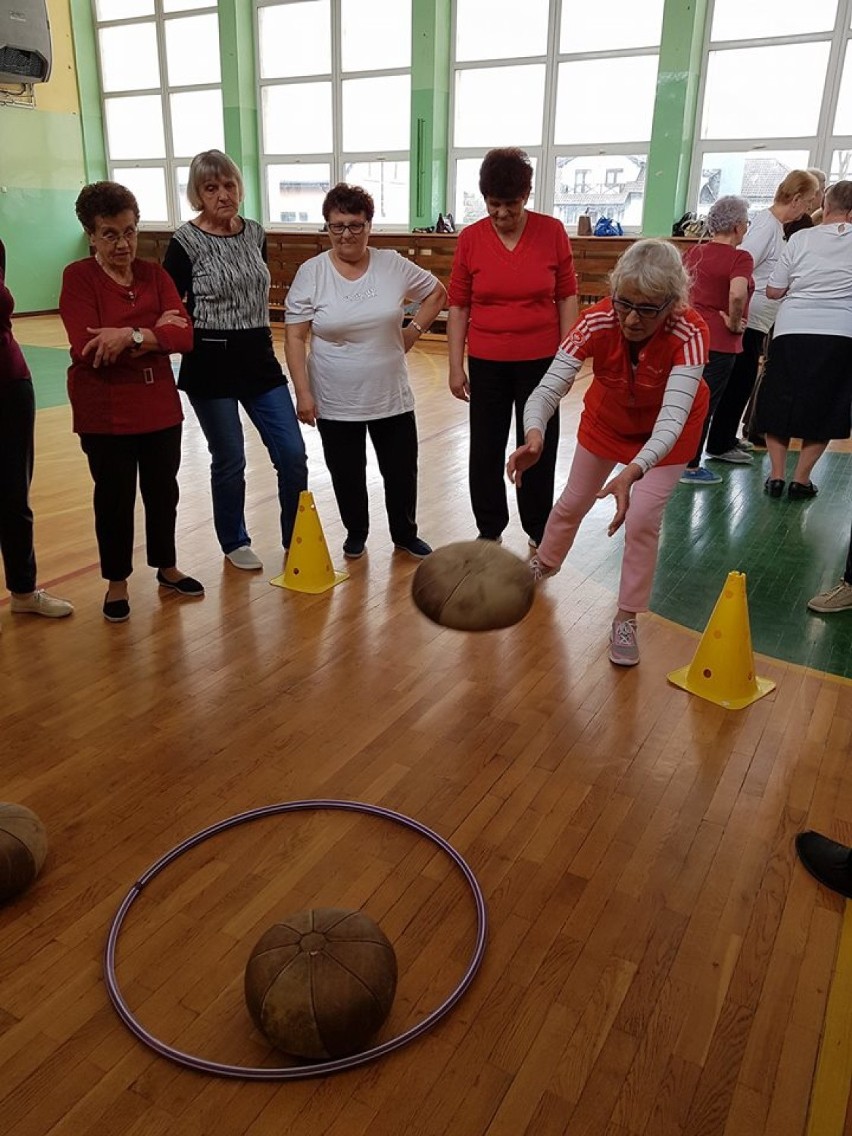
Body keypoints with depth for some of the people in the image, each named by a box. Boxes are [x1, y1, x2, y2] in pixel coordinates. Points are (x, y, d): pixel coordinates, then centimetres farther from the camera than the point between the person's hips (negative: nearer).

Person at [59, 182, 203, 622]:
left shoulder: (154, 274, 4)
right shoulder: (78, 277, -7)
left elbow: (183, 335, -9)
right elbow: (87, 350, -20)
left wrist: (132, 335, -25)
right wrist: (155, 333, -17)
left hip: (159, 405, 4)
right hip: (105, 412, -4)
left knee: (163, 491, 15)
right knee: (115, 497, 7)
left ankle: (166, 567, 35)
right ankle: (116, 582, 24)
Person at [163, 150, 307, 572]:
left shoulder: (256, 233, 7)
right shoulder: (186, 241, -8)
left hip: (260, 359, 5)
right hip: (212, 364, -4)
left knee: (292, 453, 2)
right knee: (230, 461, 5)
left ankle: (295, 542, 18)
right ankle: (235, 545, 26)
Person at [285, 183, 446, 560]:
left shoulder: (393, 265, -3)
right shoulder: (311, 273, -8)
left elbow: (437, 293, 12)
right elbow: (295, 337, -8)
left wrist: (414, 330, 2)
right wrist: (303, 393, -13)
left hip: (392, 398, 2)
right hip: (336, 402, -1)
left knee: (402, 472, 11)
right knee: (347, 475, 12)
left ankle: (405, 535, 34)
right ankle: (356, 534, 36)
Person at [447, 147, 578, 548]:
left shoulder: (552, 232, -4)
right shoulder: (470, 238, -3)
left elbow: (566, 296, 1)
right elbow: (458, 305, 1)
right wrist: (455, 366, -1)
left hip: (540, 360, -1)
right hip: (487, 362, 1)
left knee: (538, 449, 8)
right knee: (485, 449, 8)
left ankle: (539, 531, 26)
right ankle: (489, 529, 25)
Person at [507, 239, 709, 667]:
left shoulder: (690, 333, -38)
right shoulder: (596, 321, -33)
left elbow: (672, 417, -47)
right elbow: (550, 386, -38)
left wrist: (632, 472, -65)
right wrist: (535, 435, -60)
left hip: (665, 433, -2)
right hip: (607, 419, 2)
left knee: (642, 520, -10)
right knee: (573, 501, 15)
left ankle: (626, 620, 12)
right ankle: (545, 562, 47)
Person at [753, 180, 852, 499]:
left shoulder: (801, 238, 3)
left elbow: (773, 291, 3)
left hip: (793, 329, 0)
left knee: (779, 401, 14)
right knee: (824, 408, 12)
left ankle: (776, 475, 11)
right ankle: (801, 479, 12)